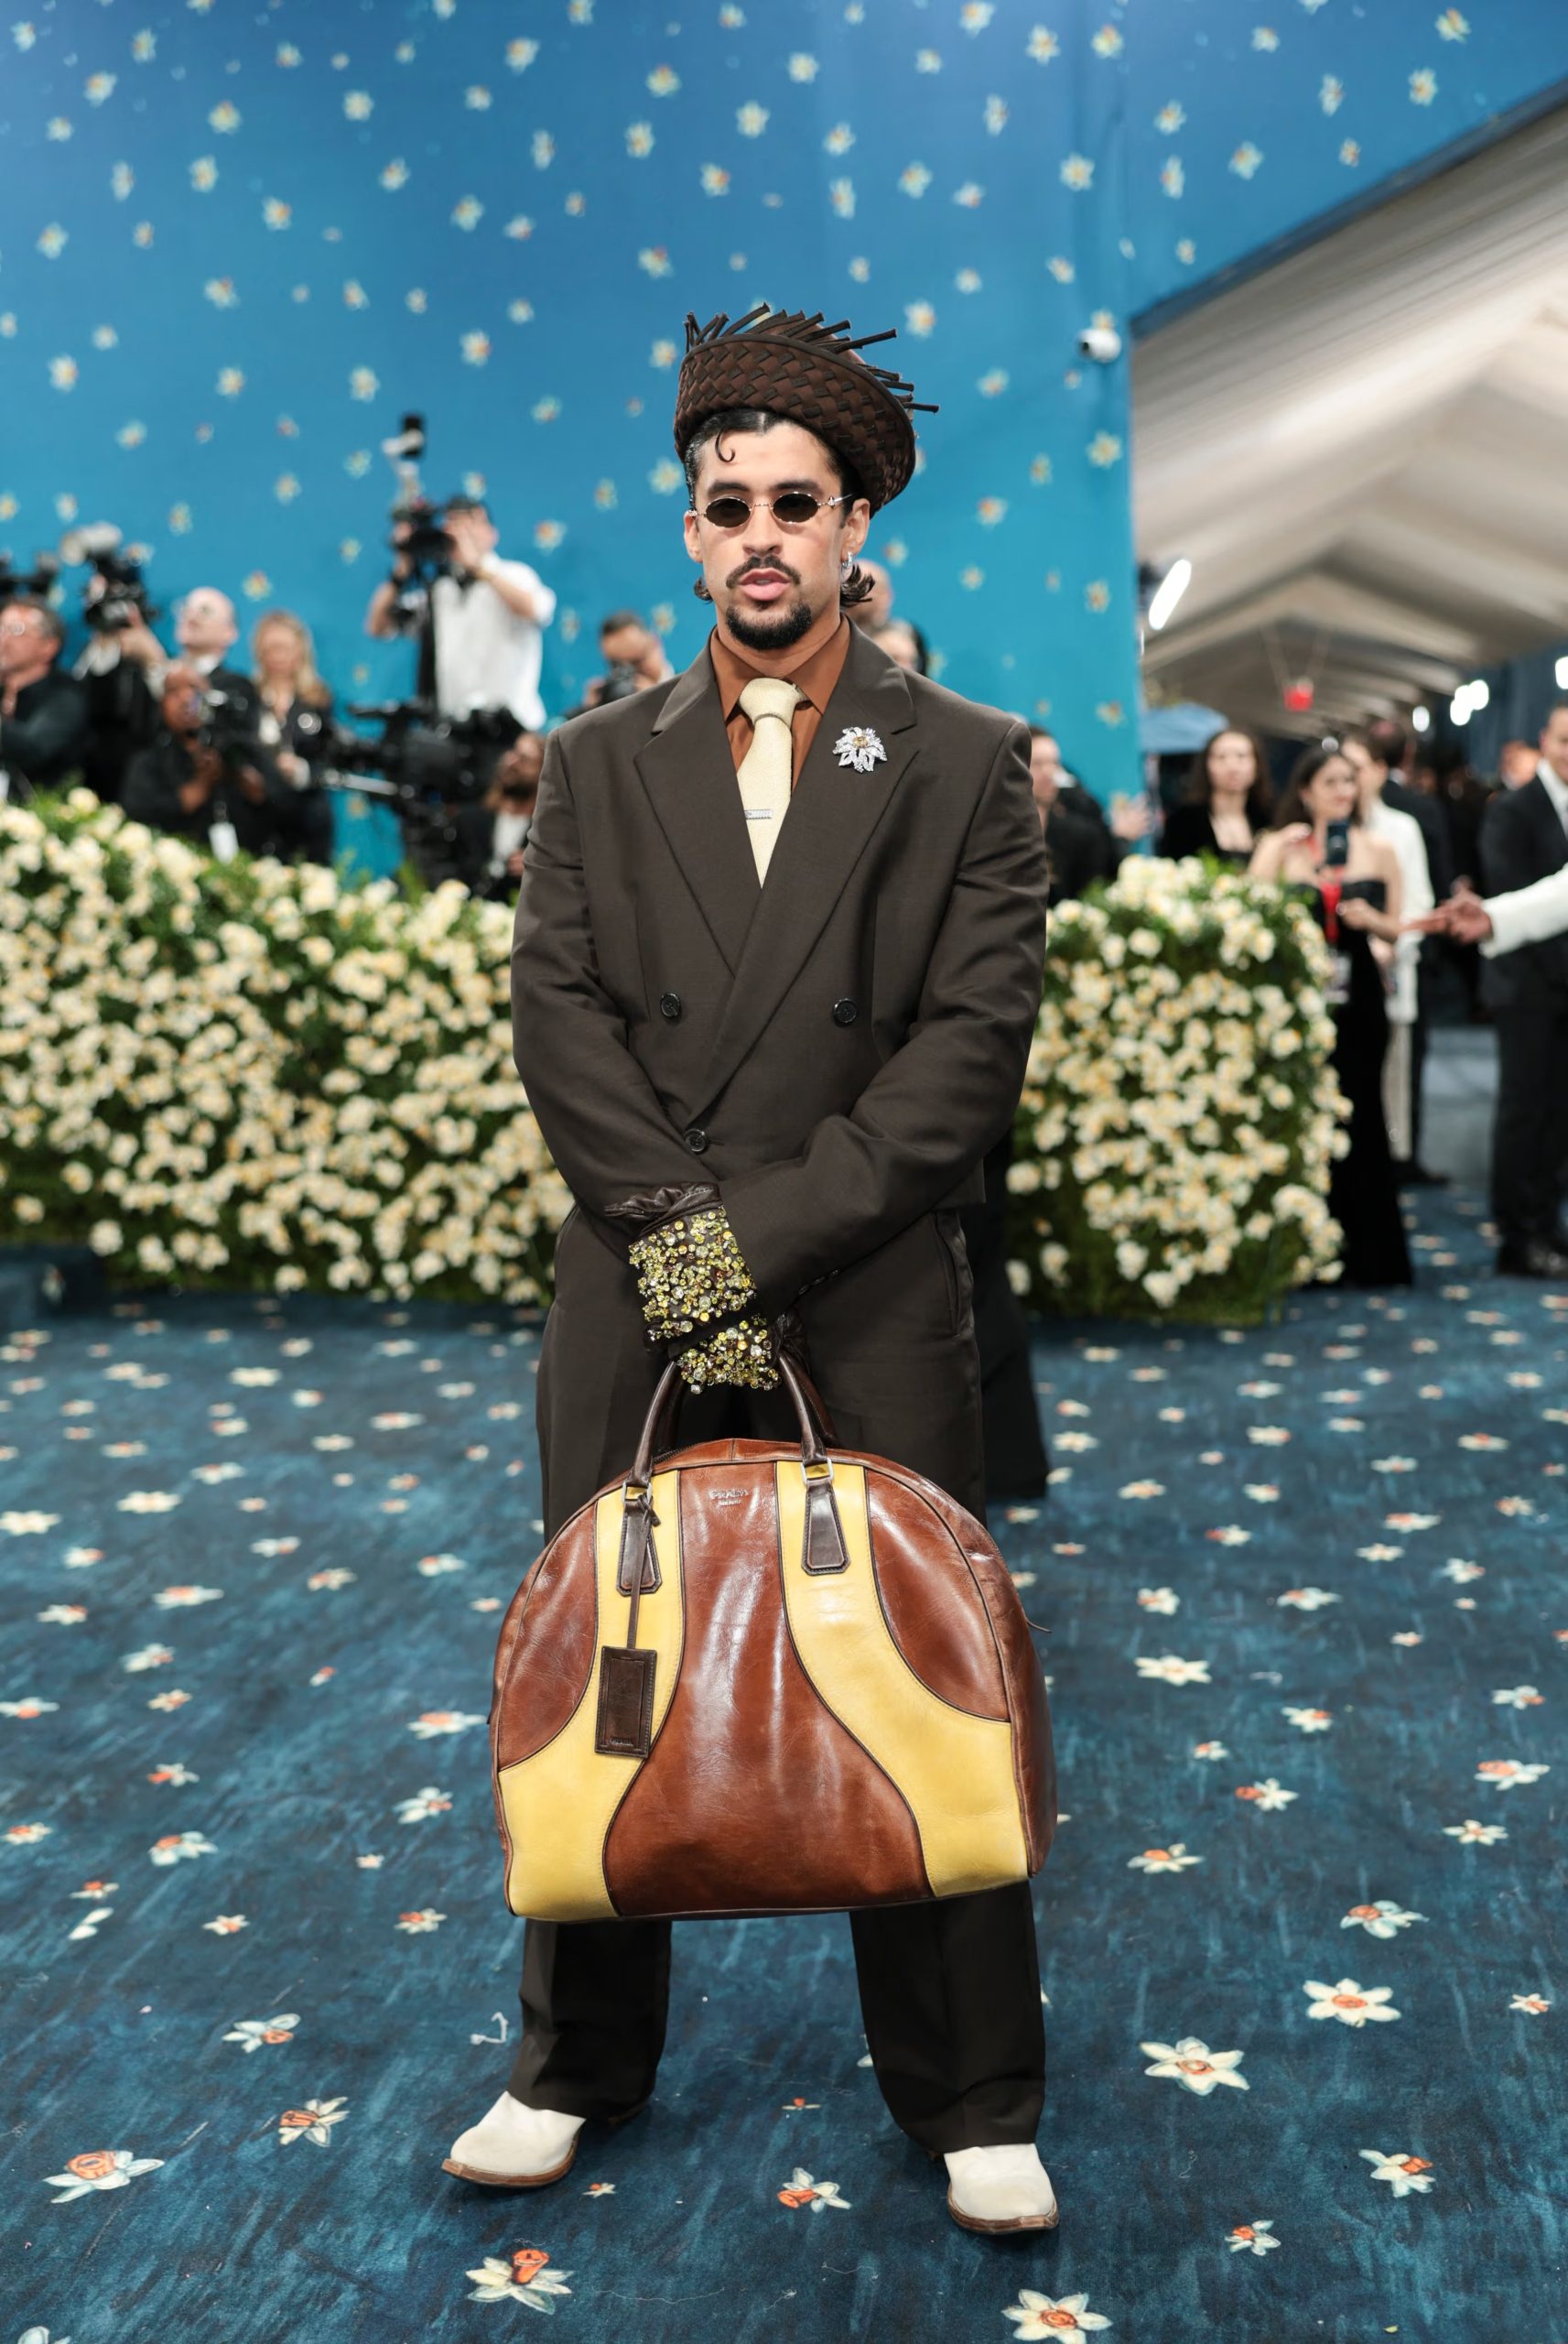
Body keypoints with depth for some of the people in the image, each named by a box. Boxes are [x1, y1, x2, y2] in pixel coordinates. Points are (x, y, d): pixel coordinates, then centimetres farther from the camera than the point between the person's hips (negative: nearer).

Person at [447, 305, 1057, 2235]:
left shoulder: (966, 770, 5)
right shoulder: (595, 769, 12)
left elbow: (973, 1045, -5)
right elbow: (559, 1017, 2)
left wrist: (766, 1235, -12)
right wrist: (678, 1223, -12)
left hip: (874, 1303, -2)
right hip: (630, 1300, 2)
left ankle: (971, 2104, 20)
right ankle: (578, 2067, 27)